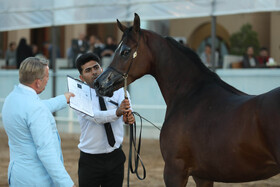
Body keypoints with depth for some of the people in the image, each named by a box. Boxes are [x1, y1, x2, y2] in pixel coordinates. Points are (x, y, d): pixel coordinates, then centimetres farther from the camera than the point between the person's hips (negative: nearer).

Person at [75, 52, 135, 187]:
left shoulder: (116, 89, 1)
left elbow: (126, 109, -18)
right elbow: (96, 117, -24)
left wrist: (128, 117, -43)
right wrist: (117, 112, -43)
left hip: (115, 157, 3)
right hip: (90, 159, -3)